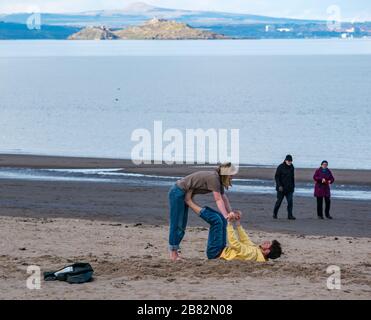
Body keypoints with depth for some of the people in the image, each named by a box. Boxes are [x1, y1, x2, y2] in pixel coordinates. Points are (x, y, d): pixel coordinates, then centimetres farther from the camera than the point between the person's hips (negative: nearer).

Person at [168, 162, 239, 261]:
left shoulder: (218, 180, 5)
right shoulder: (213, 178, -23)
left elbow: (224, 198, 9)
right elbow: (218, 200, -26)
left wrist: (231, 213, 1)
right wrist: (226, 216, -26)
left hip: (184, 195, 10)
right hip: (177, 193, -10)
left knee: (182, 226, 11)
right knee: (176, 224, -6)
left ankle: (175, 253, 16)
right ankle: (173, 254, -2)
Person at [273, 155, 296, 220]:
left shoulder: (292, 167, 7)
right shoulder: (280, 167, -9)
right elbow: (276, 177, -11)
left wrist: (293, 186, 15)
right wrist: (279, 186, -19)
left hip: (289, 188, 4)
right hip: (281, 187, -4)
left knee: (290, 201, -8)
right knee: (279, 201, 5)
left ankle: (290, 215, -8)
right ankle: (275, 214, 23)